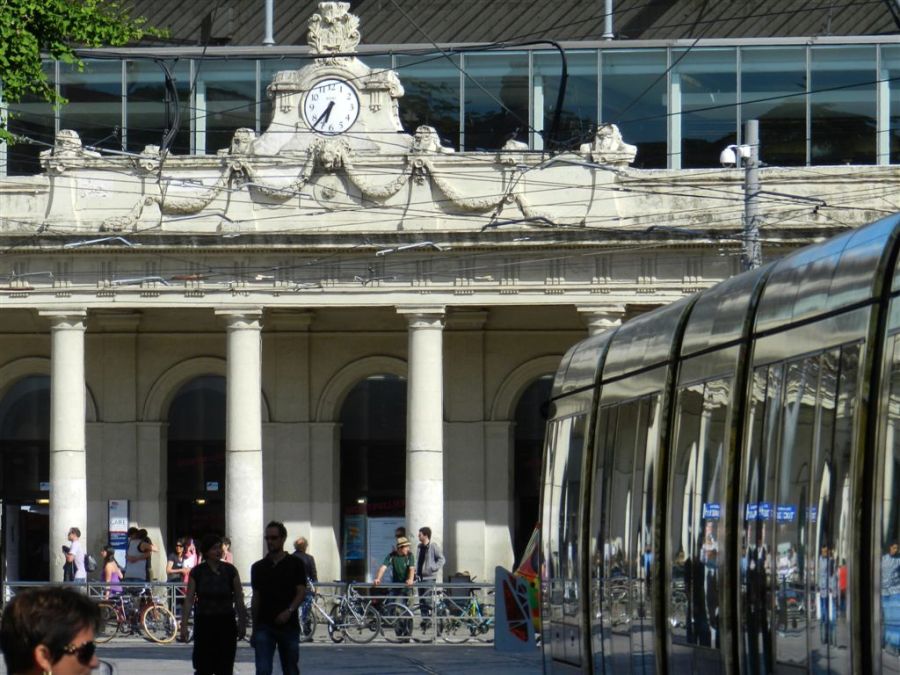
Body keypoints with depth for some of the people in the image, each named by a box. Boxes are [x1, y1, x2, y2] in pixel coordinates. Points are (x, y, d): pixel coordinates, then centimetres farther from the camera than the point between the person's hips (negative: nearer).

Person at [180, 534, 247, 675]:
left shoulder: (230, 570, -1)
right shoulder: (197, 572, -3)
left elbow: (239, 599, 3)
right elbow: (189, 600, -3)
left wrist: (242, 623, 3)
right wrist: (184, 625, -8)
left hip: (226, 622, 1)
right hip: (204, 622, -1)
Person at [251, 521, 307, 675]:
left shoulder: (295, 564, 2)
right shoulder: (258, 567, 9)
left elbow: (301, 592, -4)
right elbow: (256, 599, 12)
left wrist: (289, 610, -22)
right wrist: (254, 630, 11)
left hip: (289, 626, -1)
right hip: (264, 626, 1)